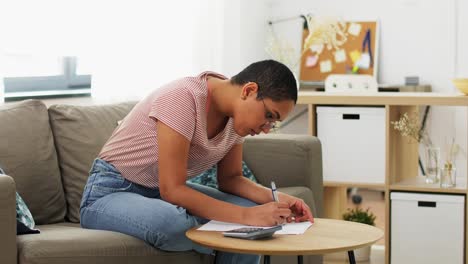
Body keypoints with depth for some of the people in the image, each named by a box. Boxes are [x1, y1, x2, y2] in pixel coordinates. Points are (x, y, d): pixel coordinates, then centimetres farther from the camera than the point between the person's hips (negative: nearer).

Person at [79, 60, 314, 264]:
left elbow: (230, 179, 5)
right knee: (172, 222, -38)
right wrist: (246, 215, -34)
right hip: (110, 194, -7)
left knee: (253, 209, -14)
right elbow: (172, 190, -30)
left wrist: (275, 199, -14)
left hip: (167, 193, 7)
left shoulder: (236, 112, -4)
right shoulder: (182, 98, -28)